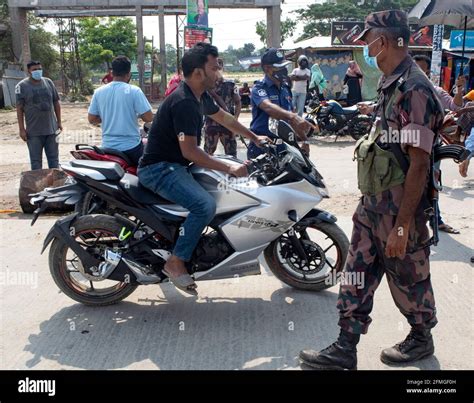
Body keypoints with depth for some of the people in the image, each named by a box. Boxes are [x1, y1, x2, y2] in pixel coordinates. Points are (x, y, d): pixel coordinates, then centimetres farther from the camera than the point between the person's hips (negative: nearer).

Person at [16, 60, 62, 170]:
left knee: (54, 158, 12)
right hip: (33, 132, -3)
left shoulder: (48, 82, 7)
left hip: (52, 129, 3)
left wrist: (59, 122, 9)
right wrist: (22, 129, -8)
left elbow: (56, 103, 12)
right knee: (36, 161, 4)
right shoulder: (22, 86, -4)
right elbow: (19, 109, -4)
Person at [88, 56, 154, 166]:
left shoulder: (99, 92, 0)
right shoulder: (134, 91, -12)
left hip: (108, 147, 4)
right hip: (131, 146, -4)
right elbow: (148, 118, -15)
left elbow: (91, 119, 5)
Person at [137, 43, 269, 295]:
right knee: (205, 205, -28)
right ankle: (176, 262, -13)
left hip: (174, 165, 11)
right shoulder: (183, 102, -23)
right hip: (159, 168, -11)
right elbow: (189, 151, -27)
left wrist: (254, 137, 26)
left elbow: (222, 117, 24)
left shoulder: (200, 95, 8)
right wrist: (228, 167, -26)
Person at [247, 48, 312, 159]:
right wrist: (292, 116, -48)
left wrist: (304, 139, 13)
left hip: (283, 144, 7)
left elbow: (293, 121, 20)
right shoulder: (259, 88, -10)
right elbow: (268, 107, -32)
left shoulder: (285, 88, 14)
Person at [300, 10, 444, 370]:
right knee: (357, 275, 11)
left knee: (408, 279, 12)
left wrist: (402, 226, -24)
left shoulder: (414, 90, -21)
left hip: (399, 210, -9)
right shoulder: (390, 86, 9)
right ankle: (345, 349, 21)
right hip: (372, 205, 9)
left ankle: (421, 339, 36)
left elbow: (419, 165, -24)